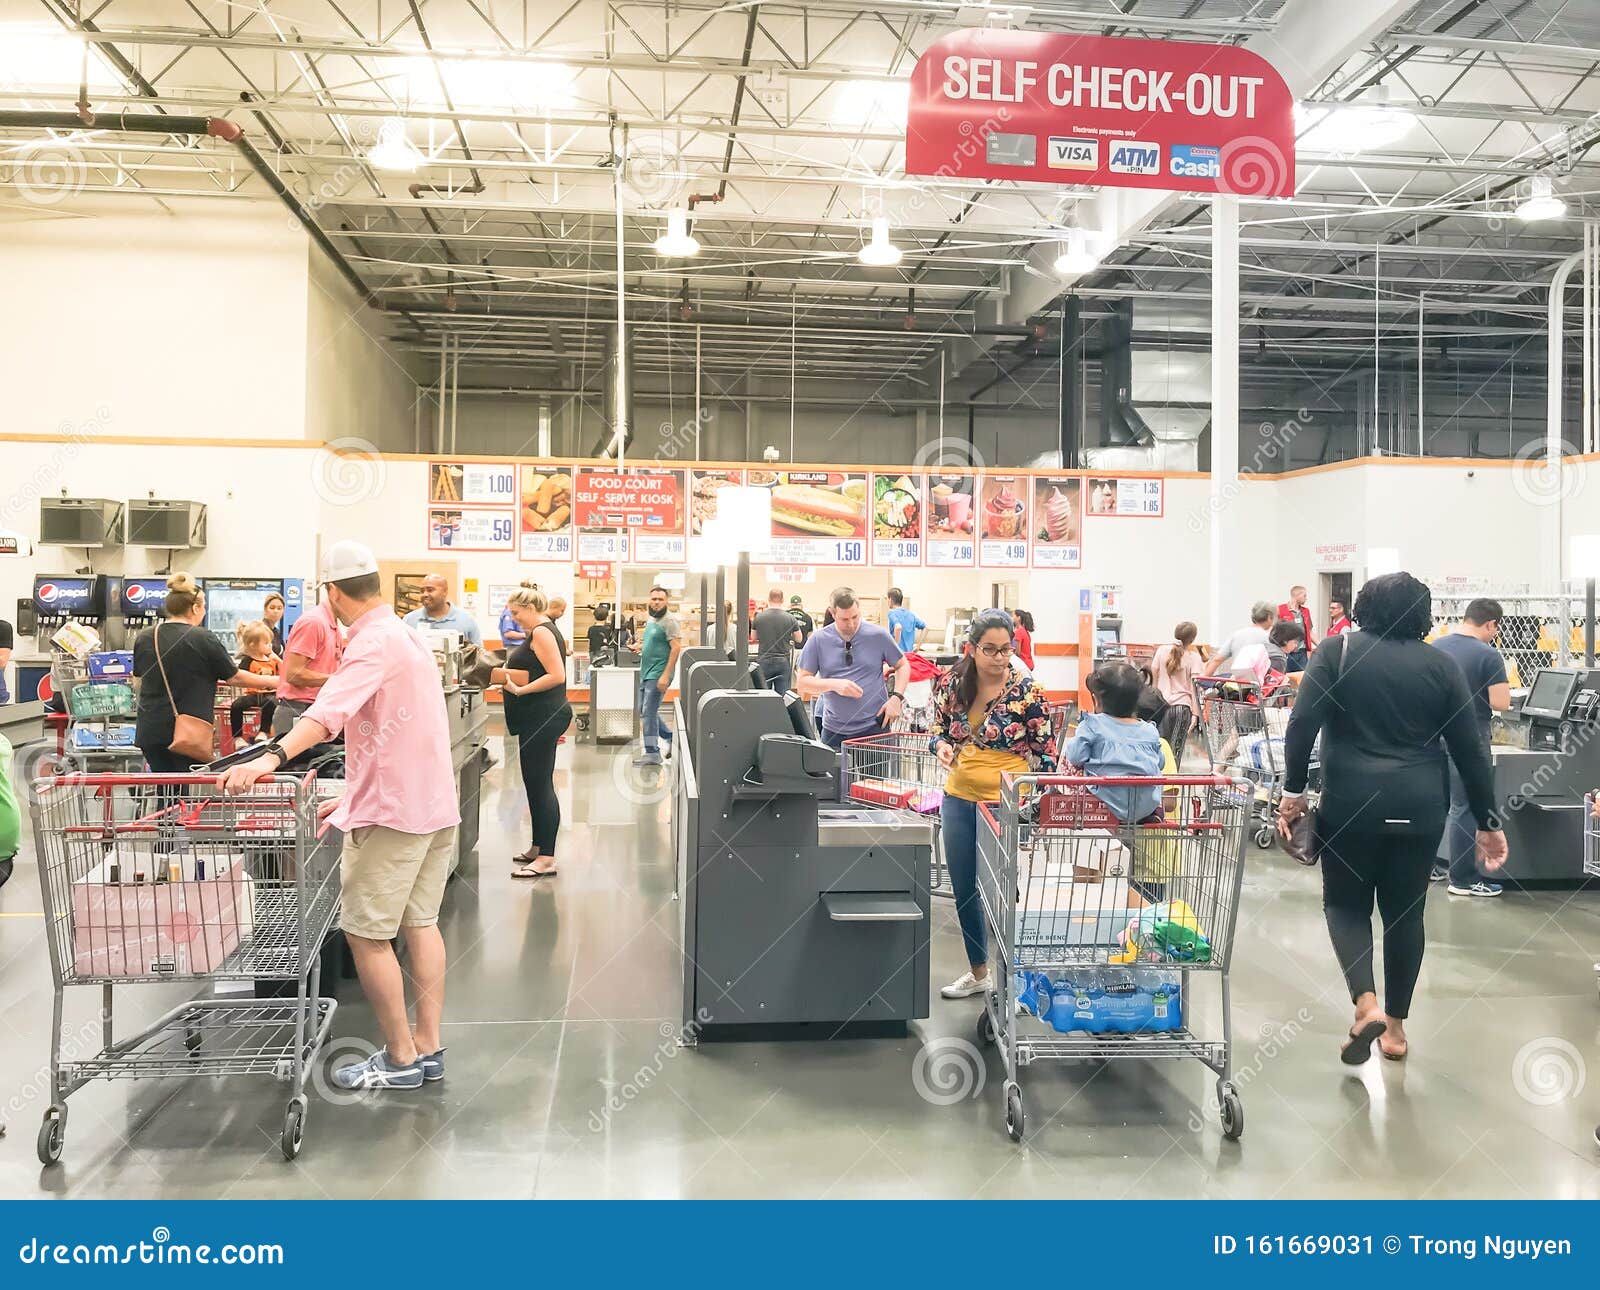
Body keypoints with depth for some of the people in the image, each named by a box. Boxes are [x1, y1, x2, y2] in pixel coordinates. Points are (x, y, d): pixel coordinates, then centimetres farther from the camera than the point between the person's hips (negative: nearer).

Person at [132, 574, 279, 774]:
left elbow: (139, 680, 18)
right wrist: (270, 682, 13)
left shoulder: (144, 638, 5)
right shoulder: (203, 640, -10)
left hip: (149, 732, 5)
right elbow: (235, 677, -1)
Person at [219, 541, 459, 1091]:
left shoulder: (373, 642, -16)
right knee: (420, 923, 15)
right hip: (435, 804, 10)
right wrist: (354, 798, 22)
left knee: (366, 934, 0)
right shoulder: (408, 636, 15)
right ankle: (428, 1047, 21)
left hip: (391, 811, -10)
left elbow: (330, 710, -35)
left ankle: (400, 1058, 8)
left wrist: (271, 758, -46)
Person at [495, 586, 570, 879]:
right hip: (540, 718, 11)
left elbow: (557, 675, -22)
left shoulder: (541, 632, -14)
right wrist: (507, 674, 11)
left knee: (539, 784, -8)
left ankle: (546, 857, -5)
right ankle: (538, 847, 24)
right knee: (537, 783, 15)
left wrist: (520, 690, -21)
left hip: (543, 718, -11)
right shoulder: (540, 631, 18)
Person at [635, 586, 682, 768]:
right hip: (646, 674, 9)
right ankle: (670, 737, 26)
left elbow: (676, 648, -19)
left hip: (658, 674, -9)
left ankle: (652, 753, -1)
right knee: (644, 711, 14)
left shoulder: (669, 621, -12)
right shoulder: (651, 620, 15)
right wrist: (642, 646, 9)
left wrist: (666, 676, -24)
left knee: (649, 712, -8)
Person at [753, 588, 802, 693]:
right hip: (783, 661, 0)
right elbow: (798, 639, 7)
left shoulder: (759, 617, -3)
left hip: (763, 661, 1)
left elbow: (754, 637, 12)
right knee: (782, 695, 3)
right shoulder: (790, 618, -5)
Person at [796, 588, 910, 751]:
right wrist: (834, 684, -15)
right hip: (834, 730, 1)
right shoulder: (818, 640, -1)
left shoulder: (878, 635, -2)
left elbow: (902, 665, 9)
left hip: (875, 726, -1)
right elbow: (801, 681, 1)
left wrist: (897, 697, -6)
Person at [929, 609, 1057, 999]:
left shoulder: (1028, 692, -11)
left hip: (1008, 803, -5)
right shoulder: (951, 683, -2)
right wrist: (942, 745, -11)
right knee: (963, 890, 15)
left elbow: (1045, 754, -6)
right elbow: (937, 727, 12)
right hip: (959, 799, 5)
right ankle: (977, 972, 32)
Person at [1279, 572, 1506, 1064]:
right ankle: (1395, 1026, 21)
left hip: (1352, 801, -2)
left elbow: (1302, 723, -11)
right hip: (1420, 805, 2)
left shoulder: (1336, 651, 1)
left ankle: (1366, 1004, -8)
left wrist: (1293, 791, -6)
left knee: (1345, 903, 13)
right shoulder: (1441, 665, 5)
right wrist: (1487, 823, 11)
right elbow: (1470, 749, 5)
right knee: (1405, 911, 14)